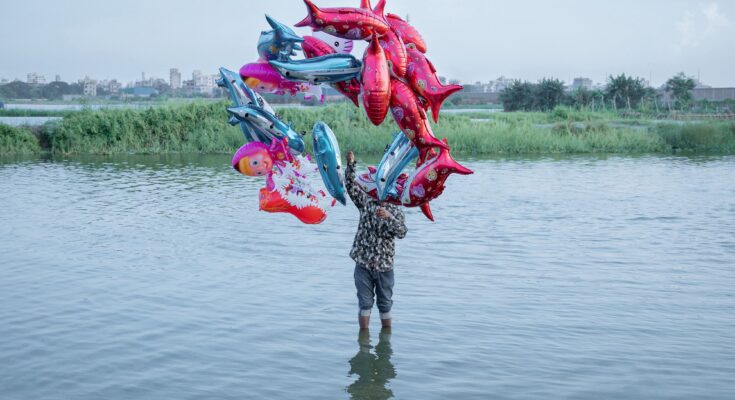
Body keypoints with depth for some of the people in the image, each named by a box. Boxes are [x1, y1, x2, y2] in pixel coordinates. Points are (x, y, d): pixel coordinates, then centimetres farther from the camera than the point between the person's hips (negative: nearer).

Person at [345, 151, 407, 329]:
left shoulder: (396, 212, 1)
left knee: (385, 304, 11)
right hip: (363, 263, 0)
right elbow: (351, 187, -6)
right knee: (365, 303, 4)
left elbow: (402, 232, -15)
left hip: (384, 266, 0)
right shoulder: (366, 203, 5)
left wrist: (388, 216, -29)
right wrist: (350, 165, -19)